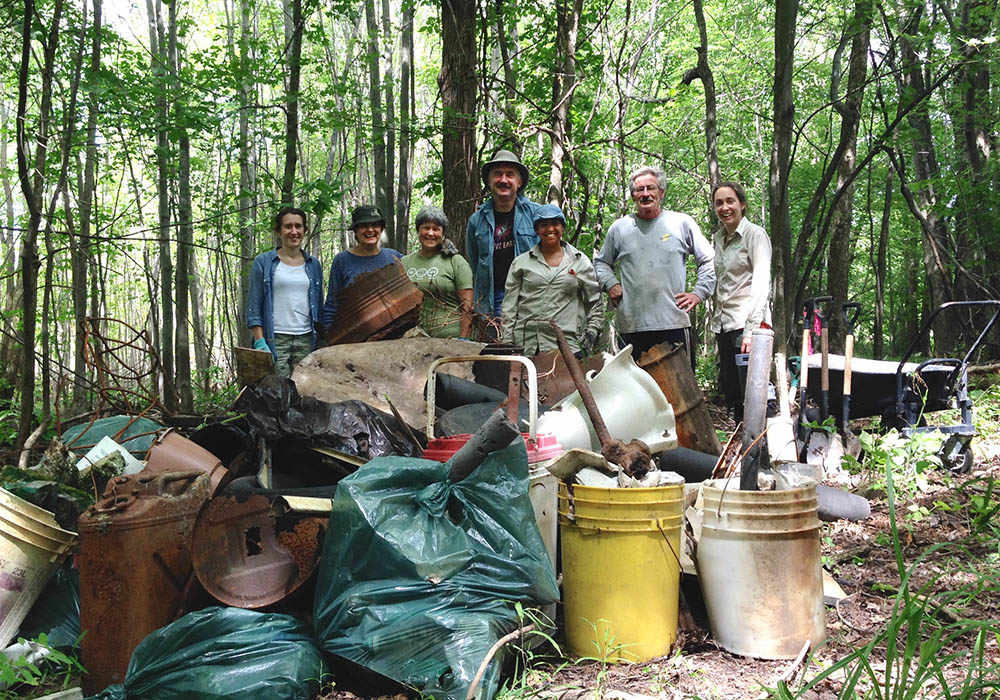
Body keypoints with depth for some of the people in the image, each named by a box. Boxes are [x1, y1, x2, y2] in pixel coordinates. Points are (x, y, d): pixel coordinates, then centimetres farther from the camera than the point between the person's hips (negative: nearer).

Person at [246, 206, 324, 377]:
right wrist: (260, 342, -9)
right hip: (275, 340, -3)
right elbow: (254, 306, 1)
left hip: (306, 340, 3)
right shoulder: (263, 262, 4)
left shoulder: (313, 265, 14)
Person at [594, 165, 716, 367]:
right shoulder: (619, 228, 12)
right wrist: (610, 284, 7)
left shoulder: (682, 223, 9)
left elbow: (708, 260, 14)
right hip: (632, 326, 1)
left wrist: (698, 293, 4)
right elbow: (601, 262, 25)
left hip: (674, 322, -1)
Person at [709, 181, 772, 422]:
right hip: (723, 324, 7)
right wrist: (714, 321, 16)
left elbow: (761, 283, -14)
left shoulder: (755, 234, -5)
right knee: (728, 386, 8)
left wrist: (751, 329, -22)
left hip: (746, 322, -7)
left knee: (748, 390, -10)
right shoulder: (717, 238, 16)